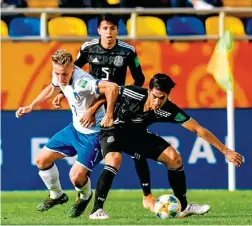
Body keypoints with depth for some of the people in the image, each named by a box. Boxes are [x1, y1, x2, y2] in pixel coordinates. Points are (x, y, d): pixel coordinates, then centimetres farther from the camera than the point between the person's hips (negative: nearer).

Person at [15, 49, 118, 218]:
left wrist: (109, 115, -38)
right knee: (42, 160, 9)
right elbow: (53, 88, 17)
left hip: (93, 134, -8)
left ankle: (85, 197, 20)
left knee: (76, 176, -17)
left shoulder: (82, 82, -35)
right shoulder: (59, 76, -8)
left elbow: (112, 87, -46)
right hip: (75, 128, 8)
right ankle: (56, 195, 34)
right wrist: (31, 107, 18)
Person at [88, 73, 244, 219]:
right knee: (114, 160, -34)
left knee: (174, 158, -3)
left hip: (137, 135, 4)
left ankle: (183, 207, 13)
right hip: (113, 130, -4)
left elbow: (198, 129, -21)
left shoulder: (168, 111, -24)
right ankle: (97, 210, -26)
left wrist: (226, 151, -22)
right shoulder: (132, 94, -34)